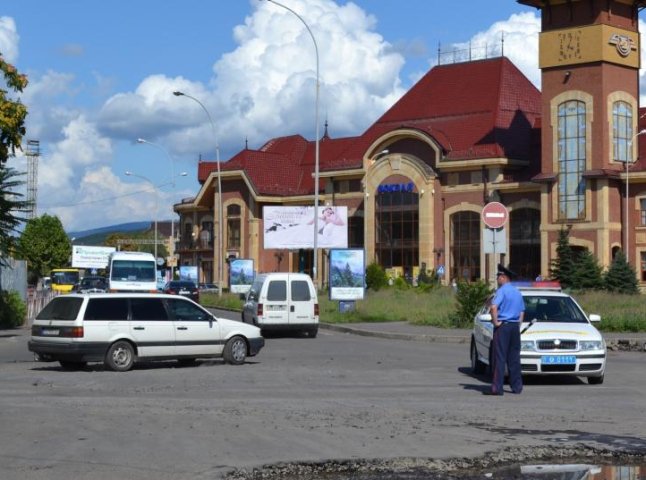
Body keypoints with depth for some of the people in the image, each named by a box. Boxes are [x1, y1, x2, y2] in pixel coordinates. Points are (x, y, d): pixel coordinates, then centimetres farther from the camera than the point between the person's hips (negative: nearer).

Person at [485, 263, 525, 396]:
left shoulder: (502, 291, -10)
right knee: (514, 358, 11)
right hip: (515, 327, 7)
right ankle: (517, 386, 12)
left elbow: (494, 307, -25)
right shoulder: (517, 292, 15)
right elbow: (522, 312, 20)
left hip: (503, 326, -7)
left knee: (500, 357, -8)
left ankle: (497, 387, -10)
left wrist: (495, 322, -15)